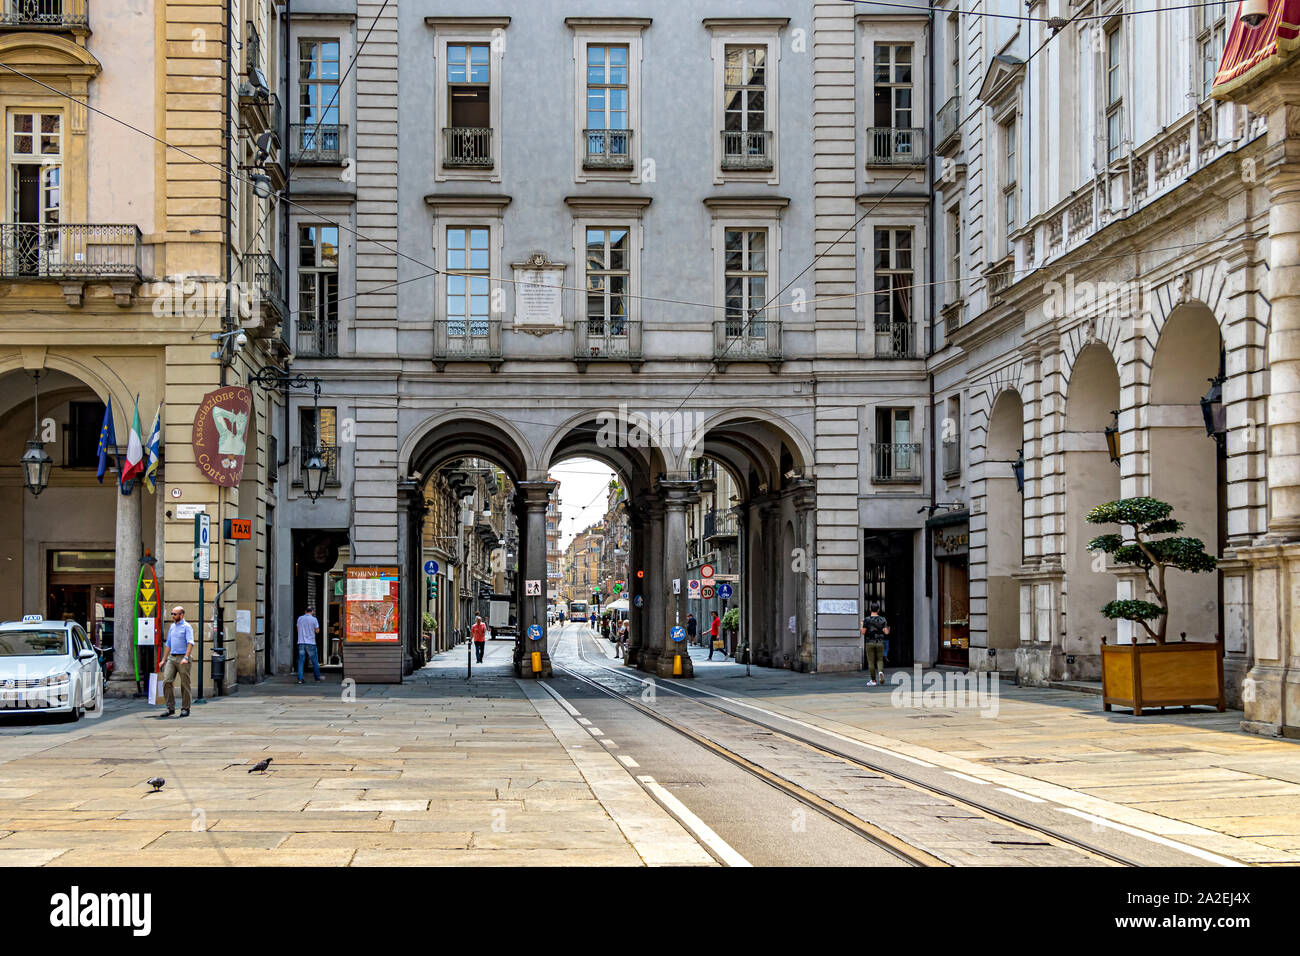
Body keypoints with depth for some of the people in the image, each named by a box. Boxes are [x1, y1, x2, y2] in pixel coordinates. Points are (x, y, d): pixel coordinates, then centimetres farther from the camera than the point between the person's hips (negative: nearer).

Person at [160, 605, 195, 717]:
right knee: (166, 681, -7)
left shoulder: (186, 627, -5)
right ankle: (171, 707, -1)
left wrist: (186, 658, -27)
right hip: (171, 658, 6)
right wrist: (164, 659, 21)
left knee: (185, 685, 0)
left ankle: (185, 709, 8)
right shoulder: (172, 627, 17)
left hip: (182, 658, -6)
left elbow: (190, 643, -16)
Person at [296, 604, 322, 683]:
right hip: (310, 643, -3)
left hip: (301, 642, 3)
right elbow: (317, 631, -2)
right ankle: (318, 677, 19)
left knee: (301, 661, 2)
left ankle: (300, 678, -5)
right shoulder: (314, 619, -6)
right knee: (315, 661, 10)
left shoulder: (300, 619, 6)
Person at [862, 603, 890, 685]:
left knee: (871, 662, 4)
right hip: (880, 642, 2)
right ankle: (880, 672, -18)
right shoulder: (883, 619, 0)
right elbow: (886, 632, -4)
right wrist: (887, 629, 19)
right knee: (880, 660, 12)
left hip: (870, 643, -2)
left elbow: (863, 632, -7)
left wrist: (862, 626, 13)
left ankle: (873, 680, 4)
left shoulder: (867, 620, -6)